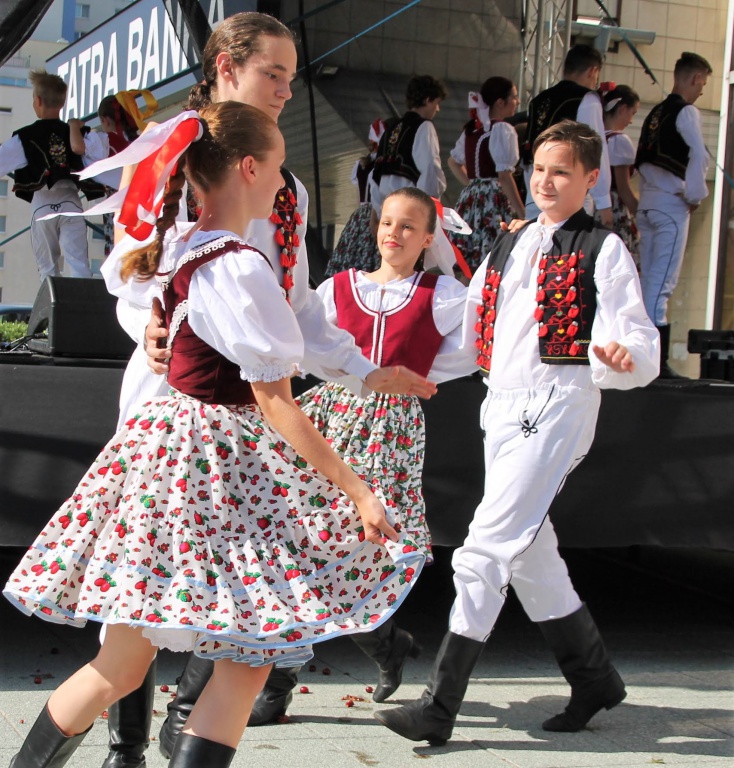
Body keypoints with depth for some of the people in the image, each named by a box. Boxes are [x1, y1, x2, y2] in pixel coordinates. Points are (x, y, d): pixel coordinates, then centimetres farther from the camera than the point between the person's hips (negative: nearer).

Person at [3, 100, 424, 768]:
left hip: (164, 440, 9)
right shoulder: (240, 268, -17)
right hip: (212, 466, -9)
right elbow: (276, 405, -16)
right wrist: (357, 490, -11)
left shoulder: (177, 247, 8)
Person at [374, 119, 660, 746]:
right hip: (502, 406, 8)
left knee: (486, 549, -13)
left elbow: (642, 349, -10)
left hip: (556, 406, -8)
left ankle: (439, 706, -10)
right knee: (529, 555, 13)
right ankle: (595, 680, 30)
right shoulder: (510, 245, 20)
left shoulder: (603, 250, -1)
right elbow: (467, 329, 25)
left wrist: (623, 355, -32)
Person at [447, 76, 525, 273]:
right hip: (494, 201, -8)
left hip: (470, 199, 8)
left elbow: (453, 161, 28)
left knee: (469, 269, 8)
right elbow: (504, 176, -16)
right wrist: (522, 213, -15)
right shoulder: (502, 130, -9)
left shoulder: (471, 128, 14)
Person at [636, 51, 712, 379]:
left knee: (650, 280, 10)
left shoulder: (657, 112, 15)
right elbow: (699, 156, -18)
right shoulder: (687, 112, -8)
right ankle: (655, 360, -11)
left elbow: (643, 160, 14)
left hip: (647, 202, 8)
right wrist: (696, 196, -6)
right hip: (671, 204, -8)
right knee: (662, 281, -9)